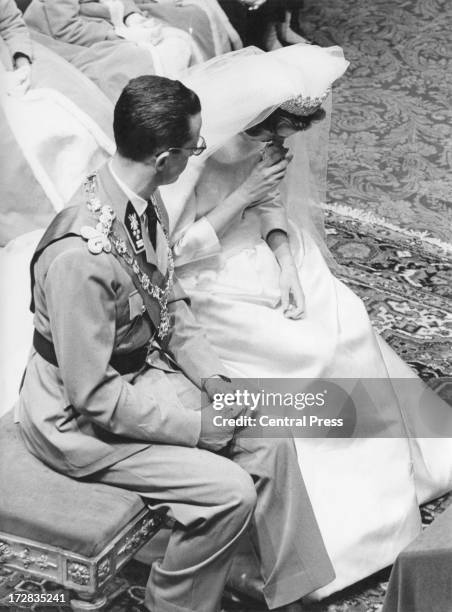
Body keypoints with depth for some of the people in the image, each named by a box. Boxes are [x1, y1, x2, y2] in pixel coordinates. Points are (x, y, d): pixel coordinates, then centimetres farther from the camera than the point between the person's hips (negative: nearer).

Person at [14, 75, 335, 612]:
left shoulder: (146, 202, -7)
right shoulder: (81, 255, -34)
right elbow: (95, 397, -27)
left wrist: (211, 376, -4)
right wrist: (197, 425, -20)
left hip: (146, 370, 8)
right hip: (80, 420, -8)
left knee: (270, 442, -1)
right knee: (229, 491, -16)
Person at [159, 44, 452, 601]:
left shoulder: (261, 142, -5)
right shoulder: (192, 157, -26)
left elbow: (272, 209, 5)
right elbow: (172, 253, -24)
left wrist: (288, 266, -12)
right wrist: (240, 199, -25)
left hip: (260, 259, 8)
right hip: (208, 283, -7)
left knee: (346, 322, -7)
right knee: (305, 350, -18)